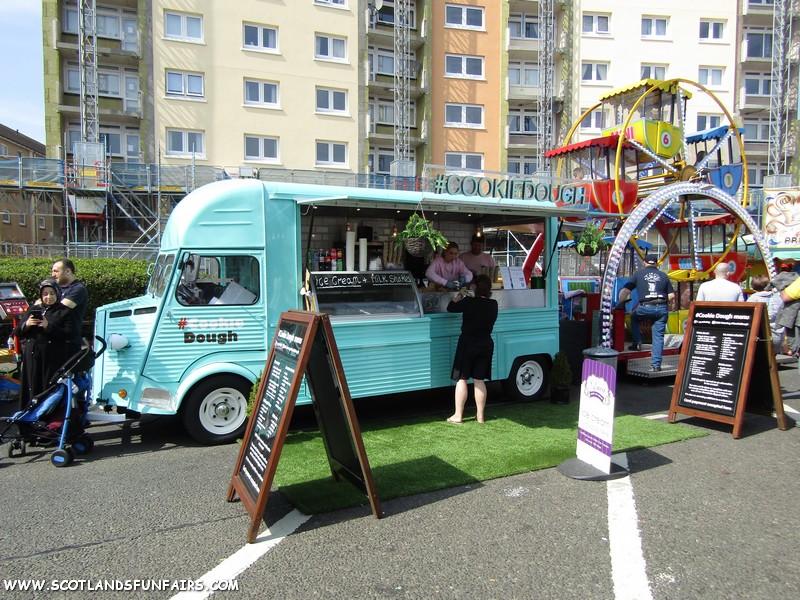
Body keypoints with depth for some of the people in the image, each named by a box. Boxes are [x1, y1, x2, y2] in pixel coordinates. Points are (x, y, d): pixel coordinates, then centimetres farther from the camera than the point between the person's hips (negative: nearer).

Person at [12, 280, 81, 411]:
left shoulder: (66, 312, 3)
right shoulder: (33, 309, 18)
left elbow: (69, 335, -9)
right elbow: (17, 332, 16)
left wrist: (48, 326, -17)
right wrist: (26, 324, -5)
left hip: (54, 360, -4)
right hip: (32, 357, 4)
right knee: (33, 390, 5)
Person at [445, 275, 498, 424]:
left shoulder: (469, 302, -16)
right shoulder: (493, 305, -1)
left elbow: (450, 308, -5)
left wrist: (460, 296, 11)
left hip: (468, 344, -5)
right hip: (486, 344, 5)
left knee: (461, 379, 3)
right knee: (479, 380, 11)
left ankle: (458, 416, 5)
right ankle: (480, 416, 16)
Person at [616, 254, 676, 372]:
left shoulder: (638, 273, 10)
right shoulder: (663, 275, 15)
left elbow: (625, 291, 4)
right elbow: (672, 295, 12)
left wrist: (620, 304, 13)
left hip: (645, 307, -2)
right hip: (662, 308, 2)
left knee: (634, 317, 31)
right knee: (658, 336, 7)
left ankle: (637, 343, 21)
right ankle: (656, 364, 7)